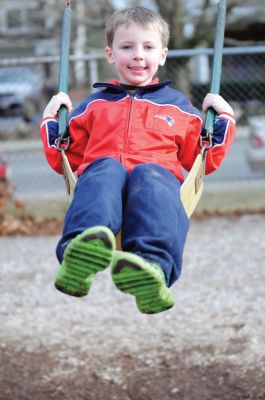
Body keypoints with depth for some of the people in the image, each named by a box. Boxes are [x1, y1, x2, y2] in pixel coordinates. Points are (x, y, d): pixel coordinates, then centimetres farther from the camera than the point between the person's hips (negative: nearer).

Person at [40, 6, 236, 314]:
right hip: (101, 176, 0)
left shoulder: (177, 105, 31)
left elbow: (205, 161, 31)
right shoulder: (94, 105, 31)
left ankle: (152, 265, -68)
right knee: (106, 168, -37)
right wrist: (51, 120, 21)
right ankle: (82, 252, -68)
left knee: (149, 175, -38)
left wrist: (224, 119, 21)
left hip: (158, 173, 0)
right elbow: (63, 160, 32)